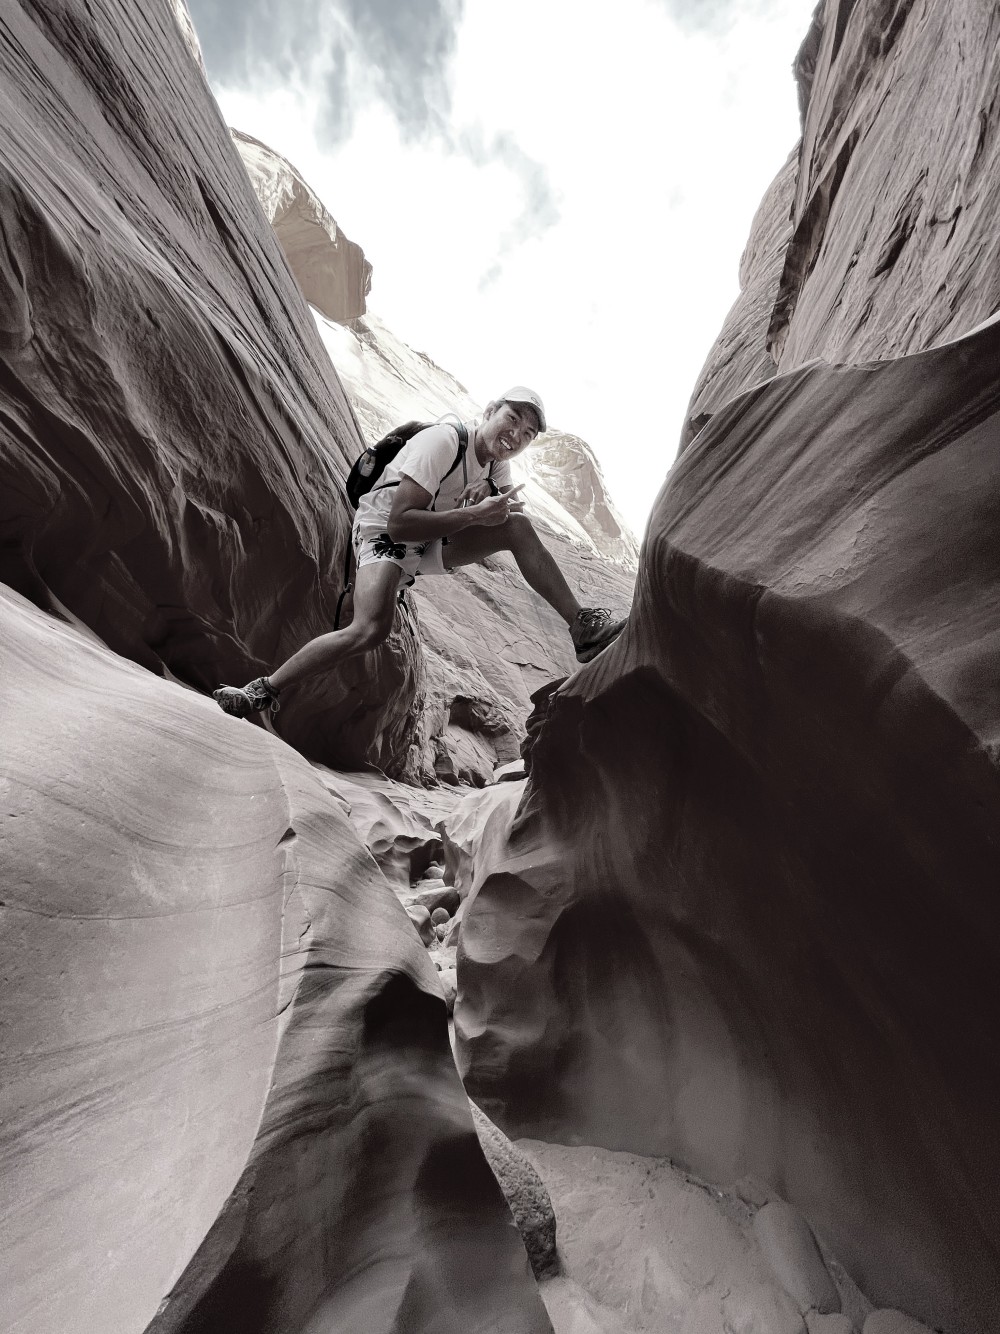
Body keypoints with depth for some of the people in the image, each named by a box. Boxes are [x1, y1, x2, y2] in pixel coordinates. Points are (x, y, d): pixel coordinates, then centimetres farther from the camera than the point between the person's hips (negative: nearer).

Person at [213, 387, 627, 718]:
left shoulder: (497, 460, 0)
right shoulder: (442, 440, -24)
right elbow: (400, 523, -31)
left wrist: (490, 496, -18)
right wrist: (474, 513, -34)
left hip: (433, 542, 7)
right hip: (384, 535, -6)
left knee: (517, 527, -12)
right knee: (371, 629, -33)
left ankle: (583, 628, -9)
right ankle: (263, 692, -19)